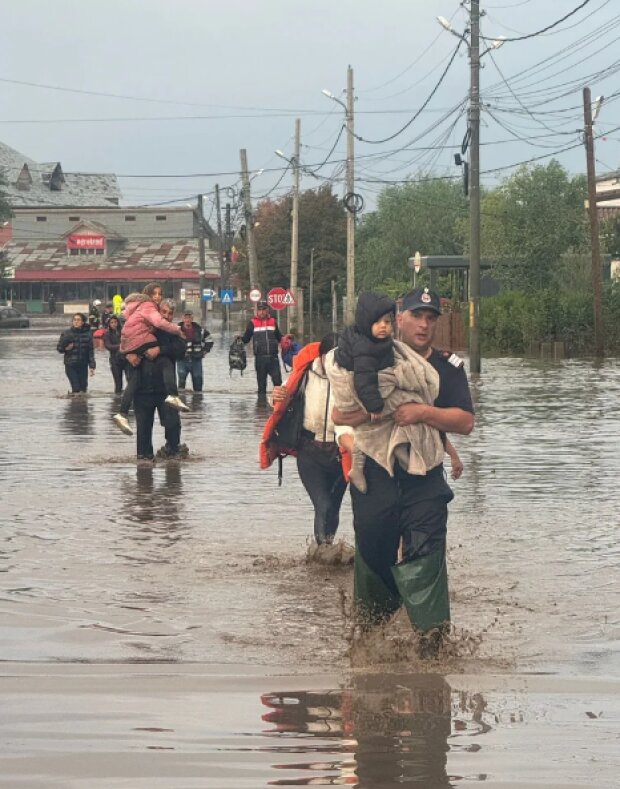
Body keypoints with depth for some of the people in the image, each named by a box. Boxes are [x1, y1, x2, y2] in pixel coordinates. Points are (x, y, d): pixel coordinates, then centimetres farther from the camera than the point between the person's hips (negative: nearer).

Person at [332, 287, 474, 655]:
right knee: (372, 549, 12)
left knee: (425, 552, -14)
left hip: (425, 478, -2)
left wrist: (424, 412, -19)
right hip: (374, 475, 2)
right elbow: (340, 414, 1)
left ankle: (432, 632, -17)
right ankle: (372, 622, 34)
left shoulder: (449, 367, 5)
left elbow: (466, 422, -5)